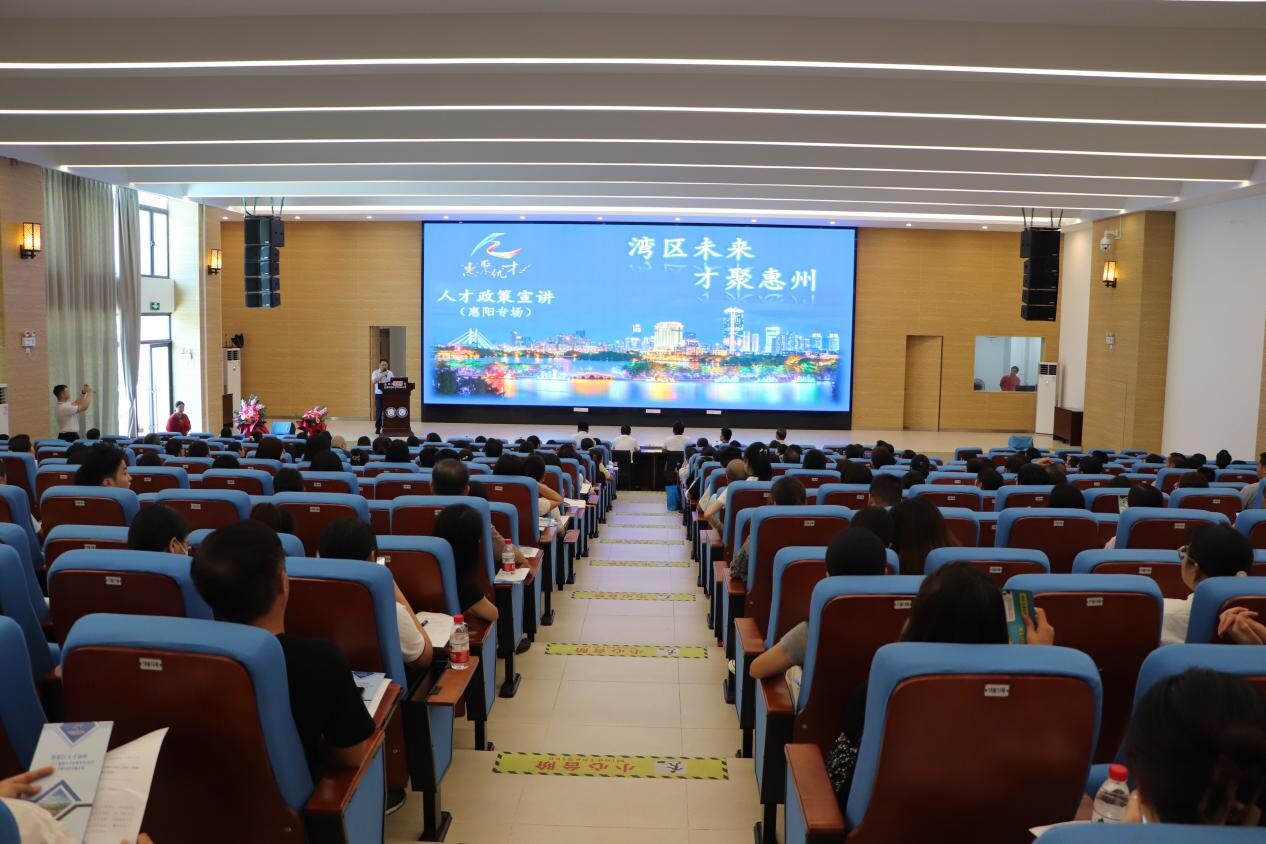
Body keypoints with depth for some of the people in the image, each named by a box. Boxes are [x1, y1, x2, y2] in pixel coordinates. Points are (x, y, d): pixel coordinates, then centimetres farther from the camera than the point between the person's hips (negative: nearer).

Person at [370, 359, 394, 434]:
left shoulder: (390, 373, 12)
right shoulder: (375, 373, 1)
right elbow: (373, 382, -16)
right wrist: (382, 375, -20)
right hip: (379, 395, -3)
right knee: (379, 412, -4)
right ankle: (378, 428, 5)